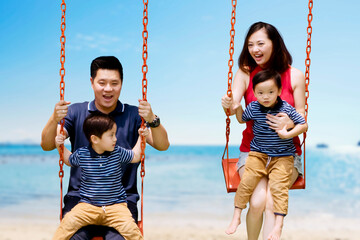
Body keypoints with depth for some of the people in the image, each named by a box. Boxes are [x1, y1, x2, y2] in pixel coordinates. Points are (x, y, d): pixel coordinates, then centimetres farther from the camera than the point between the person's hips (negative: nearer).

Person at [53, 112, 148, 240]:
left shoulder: (118, 152, 2)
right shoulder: (81, 154, -1)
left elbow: (135, 156, 18)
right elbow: (69, 160, 21)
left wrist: (141, 137, 13)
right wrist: (60, 147, 7)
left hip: (115, 206, 0)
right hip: (87, 205, 0)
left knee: (130, 228, -23)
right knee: (69, 222, -24)